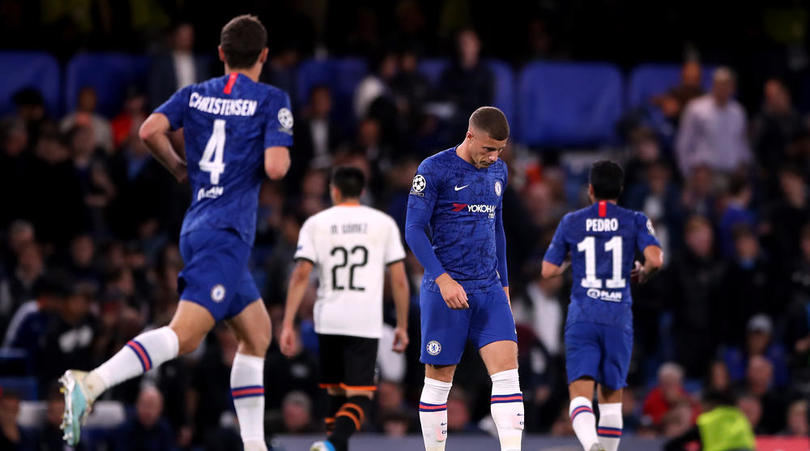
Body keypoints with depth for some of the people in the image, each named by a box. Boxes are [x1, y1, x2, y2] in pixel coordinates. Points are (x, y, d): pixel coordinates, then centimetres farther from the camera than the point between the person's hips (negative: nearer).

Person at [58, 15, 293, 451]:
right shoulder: (271, 100, -3)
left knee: (257, 332, 18)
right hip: (226, 234, -8)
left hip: (198, 227, 8)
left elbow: (150, 129, -3)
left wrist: (179, 168, 14)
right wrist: (281, 154, 10)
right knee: (184, 333, -20)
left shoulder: (194, 94, 12)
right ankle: (91, 384, -38)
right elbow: (275, 167, -14)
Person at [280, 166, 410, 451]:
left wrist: (288, 324, -4)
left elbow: (301, 275, -3)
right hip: (366, 322, -2)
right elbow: (399, 280, 2)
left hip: (328, 321, 2)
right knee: (360, 396, -4)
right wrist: (402, 326, 10)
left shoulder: (315, 224, 6)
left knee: (336, 392, 18)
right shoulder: (384, 224, 5)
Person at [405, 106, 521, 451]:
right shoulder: (434, 170, -8)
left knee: (507, 370, -9)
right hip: (446, 290, -5)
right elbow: (414, 229, -10)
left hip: (489, 289, 5)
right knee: (439, 379, 1)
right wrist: (443, 279, -19)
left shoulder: (498, 170, 11)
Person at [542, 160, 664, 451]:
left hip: (582, 318, -1)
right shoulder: (635, 221, 6)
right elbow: (656, 260, -9)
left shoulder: (571, 222, 8)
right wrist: (642, 273, 13)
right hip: (618, 318, 1)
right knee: (611, 398, 15)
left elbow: (548, 271, 8)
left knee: (580, 397, -10)